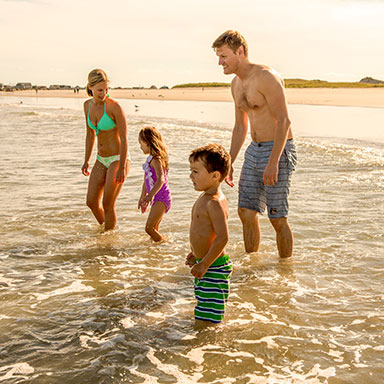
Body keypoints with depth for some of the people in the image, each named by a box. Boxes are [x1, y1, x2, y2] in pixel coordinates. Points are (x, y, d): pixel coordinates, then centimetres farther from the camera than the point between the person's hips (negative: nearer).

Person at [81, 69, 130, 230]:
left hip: (118, 159, -7)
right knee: (91, 202, 8)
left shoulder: (114, 107, -18)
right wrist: (87, 161, 13)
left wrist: (122, 167, -20)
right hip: (102, 160, 7)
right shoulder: (88, 105, 2)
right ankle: (105, 228, 32)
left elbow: (124, 139, -18)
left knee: (108, 205, -5)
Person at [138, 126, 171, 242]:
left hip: (161, 198, -10)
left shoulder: (156, 159, -17)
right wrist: (142, 197, 29)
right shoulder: (150, 158, 14)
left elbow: (161, 180, -31)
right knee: (154, 229, 17)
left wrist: (150, 195, -41)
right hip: (157, 198, 10)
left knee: (149, 228, -14)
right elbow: (146, 180, 24)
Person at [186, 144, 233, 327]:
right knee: (201, 320, 21)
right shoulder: (206, 197, 9)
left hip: (214, 267, -11)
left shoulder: (215, 203, -23)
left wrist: (204, 264, -24)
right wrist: (196, 253, 27)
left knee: (204, 323, -6)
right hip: (204, 262, 11)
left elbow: (222, 238, -29)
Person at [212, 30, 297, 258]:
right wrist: (229, 163, 18)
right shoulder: (237, 84, 12)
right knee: (246, 212, 9)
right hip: (255, 151, 8)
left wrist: (273, 162, -26)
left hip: (279, 151, -8)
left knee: (278, 218, -2)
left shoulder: (266, 77, -16)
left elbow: (284, 121, -20)